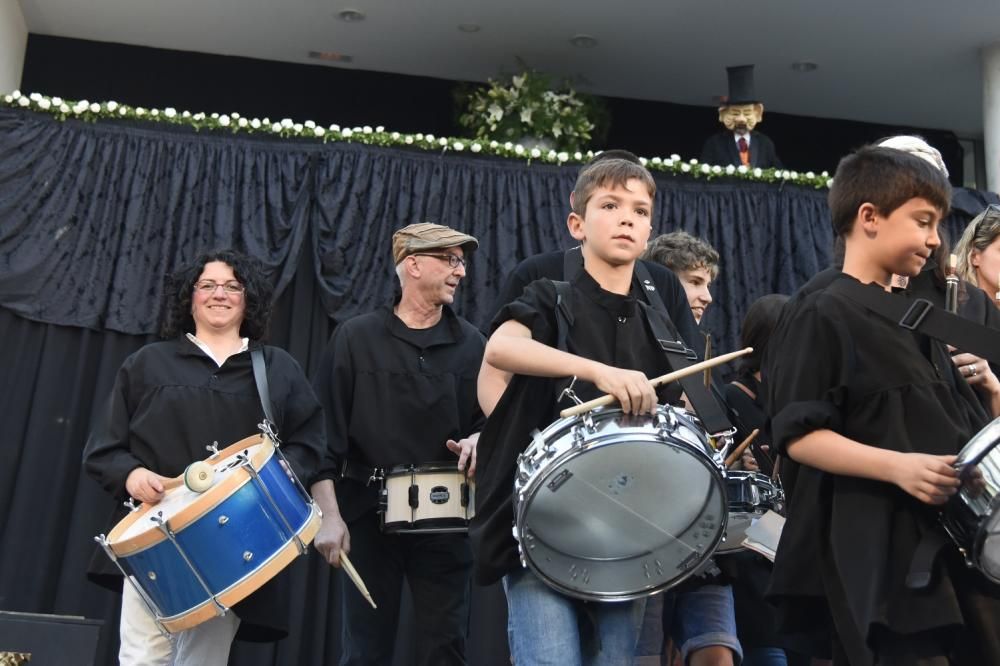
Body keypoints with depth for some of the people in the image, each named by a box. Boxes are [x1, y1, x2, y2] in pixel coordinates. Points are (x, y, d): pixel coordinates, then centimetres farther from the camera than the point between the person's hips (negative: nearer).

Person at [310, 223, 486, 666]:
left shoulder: (471, 344, 6)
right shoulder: (355, 338, -1)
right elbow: (321, 432, -4)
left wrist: (477, 439, -10)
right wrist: (329, 516, -11)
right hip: (368, 513, -2)